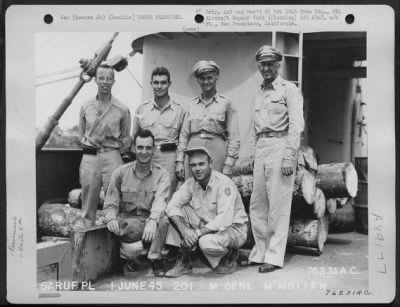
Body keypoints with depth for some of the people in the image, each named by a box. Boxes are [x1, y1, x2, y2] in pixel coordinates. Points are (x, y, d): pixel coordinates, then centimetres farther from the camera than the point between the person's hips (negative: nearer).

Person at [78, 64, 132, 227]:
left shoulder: (122, 110, 1)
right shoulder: (86, 107, 6)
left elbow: (125, 138, 9)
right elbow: (82, 133, 17)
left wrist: (123, 158, 9)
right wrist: (88, 147, 12)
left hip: (112, 157, -2)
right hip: (89, 157, 2)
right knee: (88, 202, 8)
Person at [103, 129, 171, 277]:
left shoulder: (161, 174, -2)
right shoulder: (120, 172, 2)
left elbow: (160, 200, -21)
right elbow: (110, 204, 3)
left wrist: (152, 221, -41)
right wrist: (111, 219, -21)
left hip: (151, 221, 1)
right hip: (128, 221, -1)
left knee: (163, 219, -35)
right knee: (133, 250, -33)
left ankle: (155, 259, -9)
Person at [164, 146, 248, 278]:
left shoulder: (224, 184, -22)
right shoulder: (191, 184, -4)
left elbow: (224, 220, -31)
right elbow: (172, 206, -11)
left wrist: (198, 233, -32)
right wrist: (183, 229, -28)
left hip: (233, 228, -6)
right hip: (206, 226, 6)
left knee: (206, 242, -37)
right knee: (179, 211, -13)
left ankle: (230, 256, 0)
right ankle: (183, 262, -5)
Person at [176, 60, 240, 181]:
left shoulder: (226, 103, 5)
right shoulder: (192, 104, 15)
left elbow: (234, 138, 0)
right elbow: (184, 135, 15)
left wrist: (228, 165, -9)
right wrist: (180, 161, 6)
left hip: (216, 153, -3)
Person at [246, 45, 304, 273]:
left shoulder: (289, 89, -1)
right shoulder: (259, 94, 20)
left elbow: (296, 125, -10)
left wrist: (289, 157, -18)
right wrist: (252, 155, 13)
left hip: (280, 146, -7)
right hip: (260, 150, 7)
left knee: (278, 205, -4)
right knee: (257, 204, 8)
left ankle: (274, 256, 3)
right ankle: (260, 252, 20)